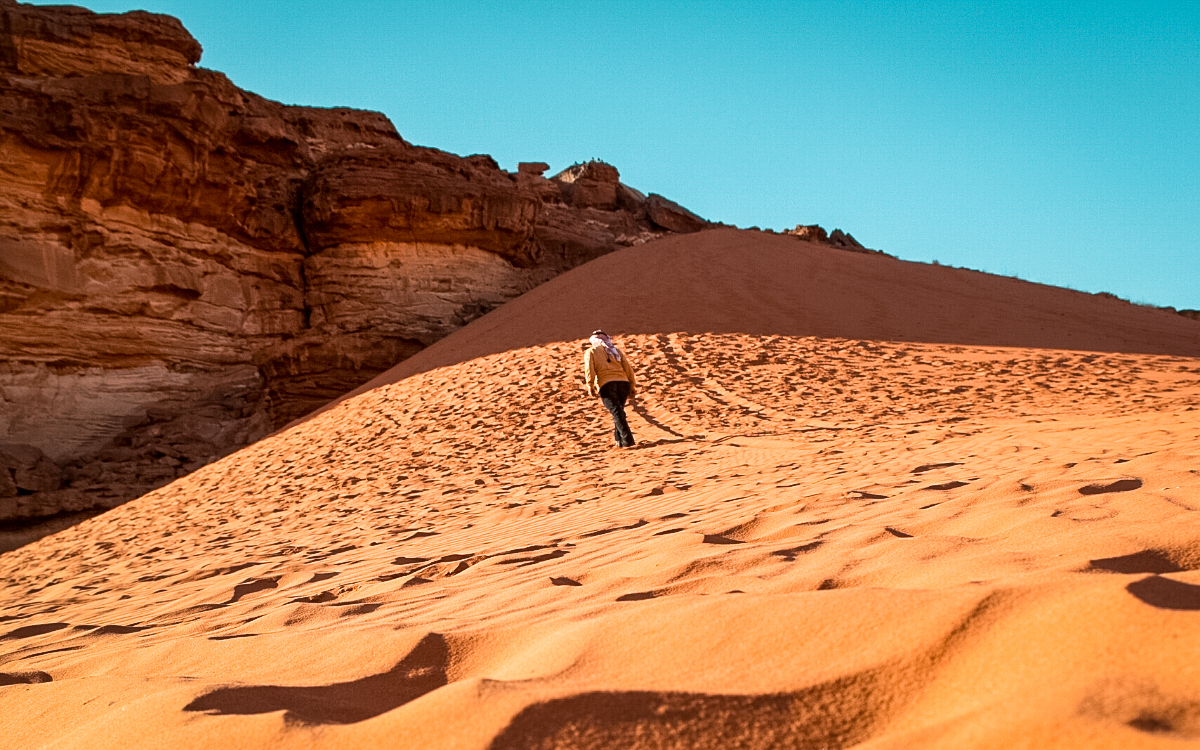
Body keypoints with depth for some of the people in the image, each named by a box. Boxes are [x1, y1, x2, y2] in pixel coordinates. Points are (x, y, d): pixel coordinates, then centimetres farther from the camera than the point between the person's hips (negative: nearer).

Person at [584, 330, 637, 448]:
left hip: (606, 385, -4)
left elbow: (590, 369, 0)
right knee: (619, 411, 19)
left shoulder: (590, 352, 17)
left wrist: (590, 386, -3)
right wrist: (632, 386, 16)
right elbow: (628, 368, 16)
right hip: (623, 382, 4)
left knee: (616, 412, -9)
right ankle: (619, 440, 22)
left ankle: (627, 441, -19)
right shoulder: (616, 350, 25)